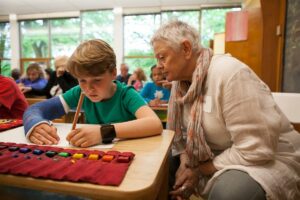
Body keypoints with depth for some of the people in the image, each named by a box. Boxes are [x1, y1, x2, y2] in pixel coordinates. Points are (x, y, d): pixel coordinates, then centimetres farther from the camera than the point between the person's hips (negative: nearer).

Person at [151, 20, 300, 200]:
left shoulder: (229, 73, -26)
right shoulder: (180, 81, -1)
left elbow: (255, 148, -27)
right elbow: (182, 133, 4)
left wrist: (200, 170, -19)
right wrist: (184, 164, -15)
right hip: (216, 156, 7)